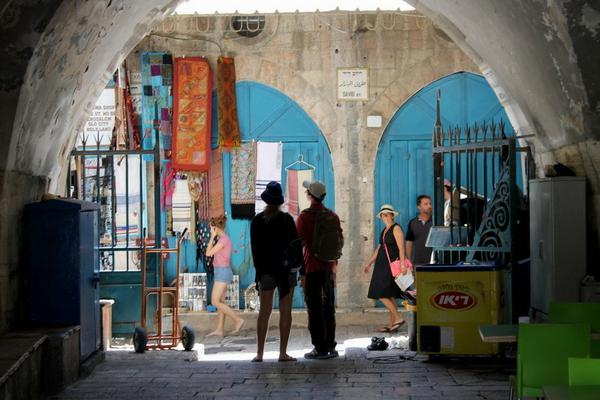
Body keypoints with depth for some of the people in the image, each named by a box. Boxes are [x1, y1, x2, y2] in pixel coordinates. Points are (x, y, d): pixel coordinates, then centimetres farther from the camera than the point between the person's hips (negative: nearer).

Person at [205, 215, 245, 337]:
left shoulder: (223, 240, -19)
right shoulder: (224, 239, 11)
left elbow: (208, 253, -16)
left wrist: (212, 237, -11)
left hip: (222, 273, -10)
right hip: (222, 273, 10)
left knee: (215, 302, -9)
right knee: (220, 302, 8)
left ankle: (238, 320, -7)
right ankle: (220, 329, 9)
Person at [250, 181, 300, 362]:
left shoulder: (257, 221, -1)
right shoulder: (287, 219, -8)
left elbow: (254, 248, 1)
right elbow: (296, 244, -6)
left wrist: (259, 269, 7)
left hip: (265, 270, 2)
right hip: (286, 269, -2)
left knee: (264, 311, 9)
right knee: (285, 311, 3)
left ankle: (259, 353, 6)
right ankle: (283, 353, 1)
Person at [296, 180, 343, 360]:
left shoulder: (305, 216, -10)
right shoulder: (333, 216, 6)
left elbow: (299, 243, -12)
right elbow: (340, 242, 11)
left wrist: (300, 270, -7)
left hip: (311, 267, -5)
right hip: (329, 267, 6)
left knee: (314, 308, -2)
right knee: (328, 307, 13)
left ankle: (320, 348, -4)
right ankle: (330, 346, 16)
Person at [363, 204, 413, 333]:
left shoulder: (396, 228, -8)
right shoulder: (385, 230, 17)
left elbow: (401, 248, -17)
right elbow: (379, 248, 24)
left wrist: (402, 264, -26)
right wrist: (369, 263, 26)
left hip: (391, 265, -9)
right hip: (383, 265, 9)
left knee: (381, 294, -13)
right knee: (389, 295, 7)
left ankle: (397, 318, -9)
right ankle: (392, 325, 9)